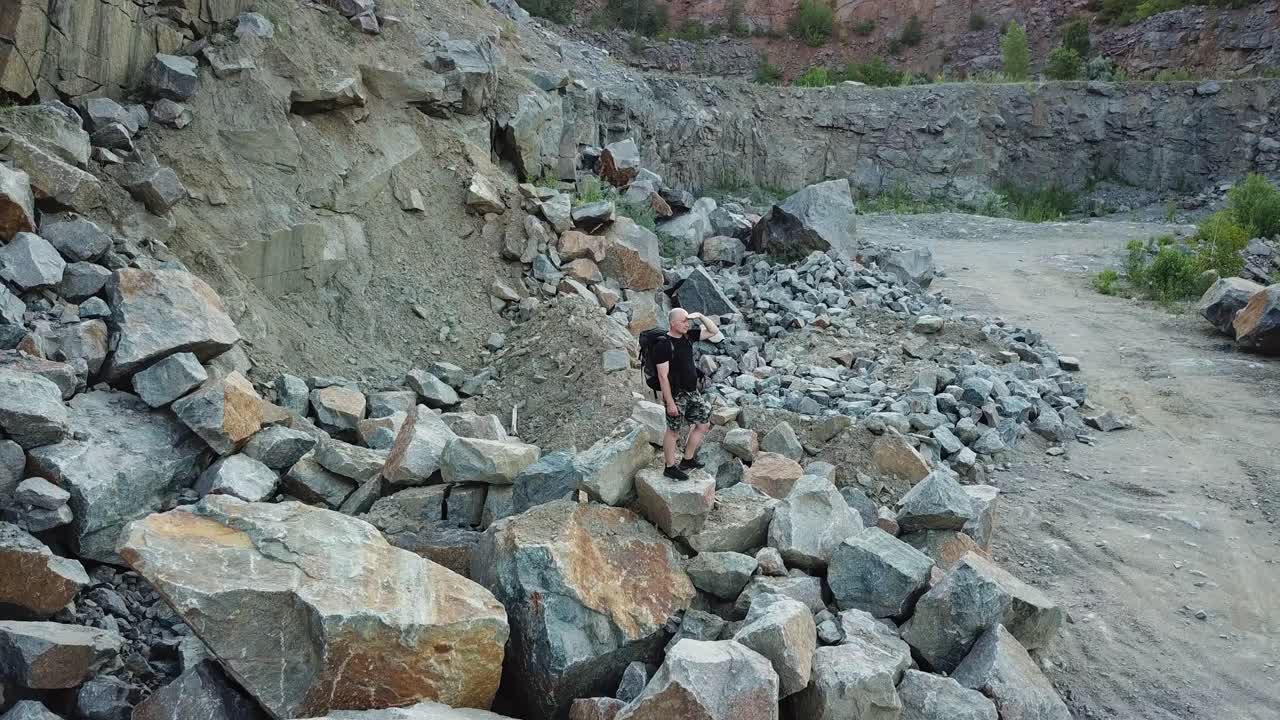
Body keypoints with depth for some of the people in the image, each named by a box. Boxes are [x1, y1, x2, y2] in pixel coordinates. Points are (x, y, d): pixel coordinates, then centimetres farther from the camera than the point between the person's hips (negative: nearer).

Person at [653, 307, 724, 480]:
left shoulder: (688, 336, 3)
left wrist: (700, 316, -6)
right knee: (673, 430, 5)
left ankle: (687, 460, 27)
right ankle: (670, 467, 20)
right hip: (676, 395, -8)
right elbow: (663, 376, -20)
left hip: (693, 391, 8)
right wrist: (670, 403, -20)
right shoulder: (663, 345, -19)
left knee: (704, 424, 13)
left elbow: (714, 331, 11)